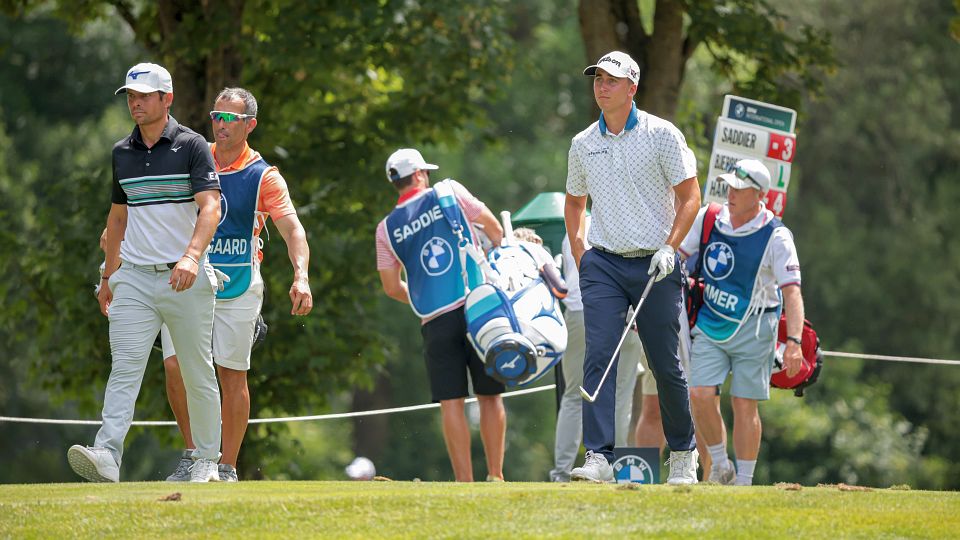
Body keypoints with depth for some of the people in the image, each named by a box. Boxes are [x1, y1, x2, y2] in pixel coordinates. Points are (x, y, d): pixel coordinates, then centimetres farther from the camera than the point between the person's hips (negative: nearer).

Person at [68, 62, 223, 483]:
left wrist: (192, 256, -30)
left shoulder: (191, 146, -4)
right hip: (134, 278, 3)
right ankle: (107, 455, -23)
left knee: (198, 374, 4)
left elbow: (210, 208, -14)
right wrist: (108, 276, 22)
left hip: (186, 278, -3)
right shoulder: (121, 152, 13)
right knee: (124, 368, -11)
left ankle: (207, 461, 15)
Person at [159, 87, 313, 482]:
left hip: (238, 288, -2)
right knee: (175, 365, -10)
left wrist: (301, 277, -29)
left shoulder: (264, 176, -5)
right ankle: (193, 454, 5)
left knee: (232, 375, 0)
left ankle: (227, 468, 9)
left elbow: (293, 230, -13)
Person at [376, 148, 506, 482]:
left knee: (451, 401, 1)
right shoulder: (449, 193, 4)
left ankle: (464, 479, -5)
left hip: (435, 320, 1)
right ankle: (495, 475, 7)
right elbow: (492, 227, 6)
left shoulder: (387, 228, 8)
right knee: (489, 396, 7)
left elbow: (392, 287, 9)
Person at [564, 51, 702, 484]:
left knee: (666, 366, 2)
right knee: (599, 357, -12)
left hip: (655, 265, -3)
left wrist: (669, 248, -13)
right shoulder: (583, 144, 10)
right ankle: (598, 457, -18)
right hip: (603, 265, 3)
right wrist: (579, 255, 11)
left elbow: (689, 196, -2)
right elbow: (574, 202, 24)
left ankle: (683, 452, 19)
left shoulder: (662, 135, -2)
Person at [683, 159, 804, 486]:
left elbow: (792, 291, -18)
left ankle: (743, 481, 9)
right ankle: (720, 467, 10)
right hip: (710, 324, 3)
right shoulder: (708, 219, -1)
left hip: (753, 328, -3)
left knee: (744, 405, -2)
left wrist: (793, 342, -29)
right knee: (701, 395, -10)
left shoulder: (776, 236, -13)